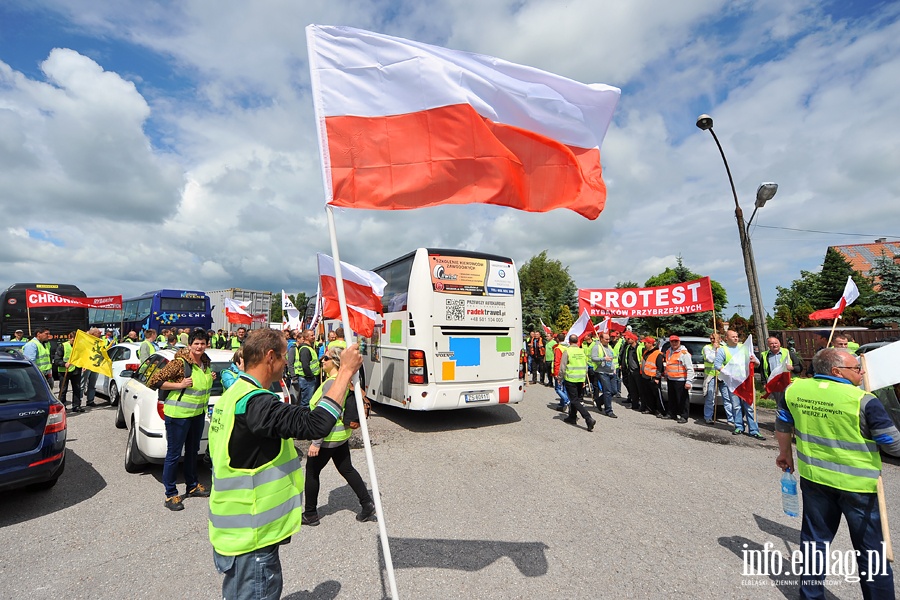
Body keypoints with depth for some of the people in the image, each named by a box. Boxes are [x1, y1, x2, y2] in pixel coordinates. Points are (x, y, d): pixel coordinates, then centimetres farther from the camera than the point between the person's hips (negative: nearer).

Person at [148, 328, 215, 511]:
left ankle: (192, 485, 36)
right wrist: (180, 385, -23)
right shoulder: (179, 362, -18)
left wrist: (210, 378, 4)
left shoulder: (205, 363, 5)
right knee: (174, 454, 3)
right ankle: (170, 494, 17)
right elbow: (154, 381, -16)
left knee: (192, 450, 20)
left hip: (198, 413, 8)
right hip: (178, 414, -8)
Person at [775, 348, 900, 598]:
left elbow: (782, 427, 8)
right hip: (857, 484, -4)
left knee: (814, 540, 18)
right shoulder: (864, 401, -19)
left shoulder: (794, 390, -6)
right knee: (871, 550, 14)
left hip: (813, 478, 4)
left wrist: (785, 453, 22)